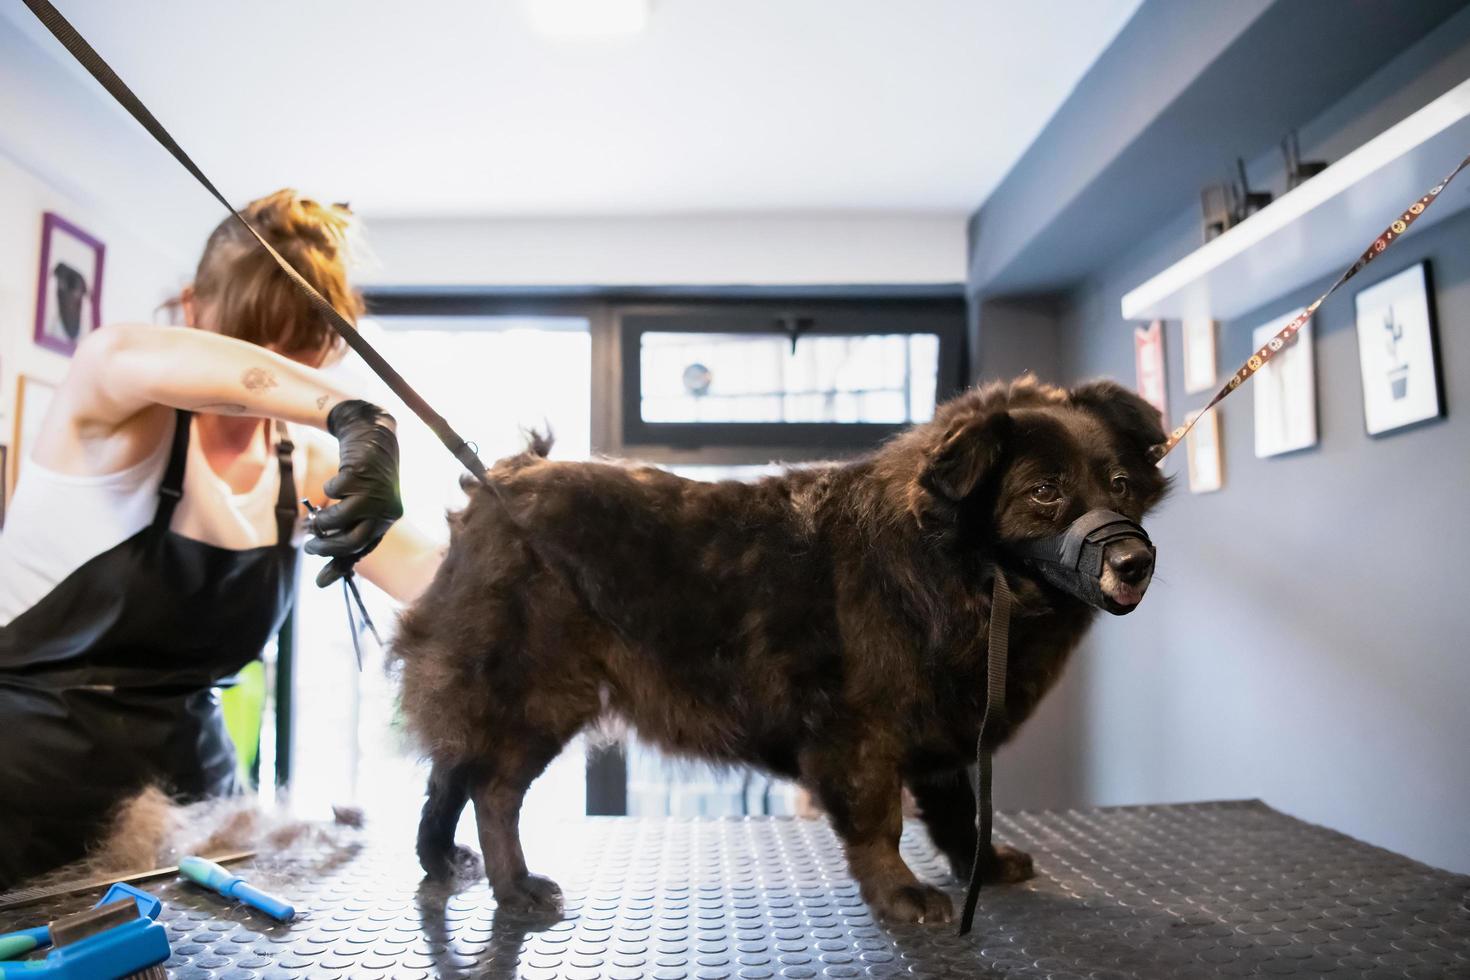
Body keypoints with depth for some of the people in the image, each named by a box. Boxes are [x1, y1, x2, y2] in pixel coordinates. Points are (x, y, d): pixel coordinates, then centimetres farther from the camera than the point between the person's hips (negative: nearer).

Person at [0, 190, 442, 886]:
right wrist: (353, 415, -52)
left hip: (181, 772, 5)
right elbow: (124, 351, -39)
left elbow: (422, 574, -11)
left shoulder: (308, 464, -1)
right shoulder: (126, 416, -15)